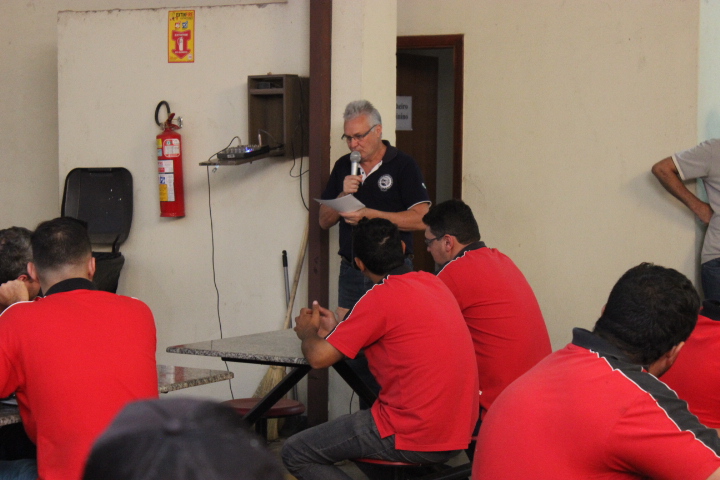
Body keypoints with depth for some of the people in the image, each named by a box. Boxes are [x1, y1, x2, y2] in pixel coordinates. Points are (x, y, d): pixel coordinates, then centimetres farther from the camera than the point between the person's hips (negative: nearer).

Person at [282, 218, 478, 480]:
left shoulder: (382, 297, -16)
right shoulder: (434, 283, 8)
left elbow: (319, 357, -12)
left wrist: (308, 332, 10)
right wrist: (336, 330, 23)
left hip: (415, 437, -9)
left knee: (295, 453, 2)